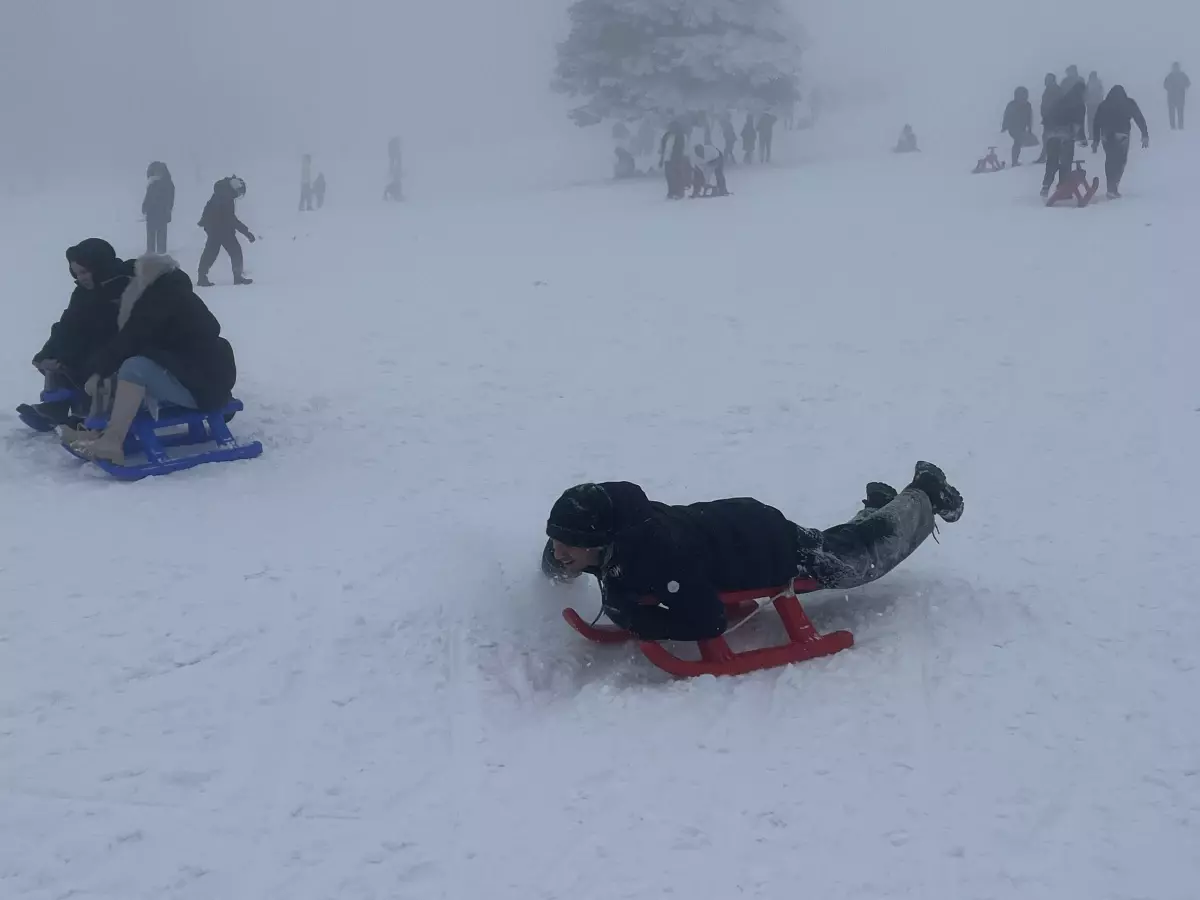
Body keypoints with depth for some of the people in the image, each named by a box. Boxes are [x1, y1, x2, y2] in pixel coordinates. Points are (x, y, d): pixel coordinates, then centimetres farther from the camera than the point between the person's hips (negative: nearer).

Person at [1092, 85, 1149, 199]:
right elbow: (1140, 119, 7)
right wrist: (1145, 135, 8)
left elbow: (1097, 123, 15)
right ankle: (1113, 188, -13)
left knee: (1110, 160, 17)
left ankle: (1111, 188, 21)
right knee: (1120, 161, 3)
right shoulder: (1129, 103, 12)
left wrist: (1095, 141, 18)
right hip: (1121, 136, -2)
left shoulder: (1103, 105, 18)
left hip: (1107, 136, 2)